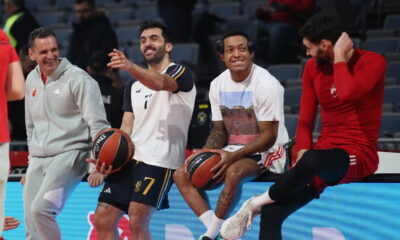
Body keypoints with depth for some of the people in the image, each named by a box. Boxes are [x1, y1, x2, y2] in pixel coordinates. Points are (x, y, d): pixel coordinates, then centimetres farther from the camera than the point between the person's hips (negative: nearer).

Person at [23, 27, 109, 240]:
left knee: (41, 209, -25)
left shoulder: (77, 78, -10)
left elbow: (97, 123, -13)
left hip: (69, 154, -7)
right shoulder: (32, 80, 12)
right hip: (38, 159, 7)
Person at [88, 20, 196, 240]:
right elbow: (127, 127, 17)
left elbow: (161, 83, -24)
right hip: (130, 157, 7)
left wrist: (130, 67, -45)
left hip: (159, 160, -7)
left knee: (137, 222, -19)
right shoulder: (134, 86, 23)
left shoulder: (180, 74, 1)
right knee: (102, 220, 0)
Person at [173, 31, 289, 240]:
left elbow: (269, 136, -17)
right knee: (182, 174, -8)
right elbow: (219, 130, 11)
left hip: (267, 151, -7)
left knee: (234, 172, -37)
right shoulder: (218, 85, 4)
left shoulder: (266, 84, -16)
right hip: (233, 150, 7)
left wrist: (234, 156, -27)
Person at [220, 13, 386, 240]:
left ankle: (256, 203, -15)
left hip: (359, 155, -6)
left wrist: (339, 58, -15)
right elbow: (305, 121, 11)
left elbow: (347, 93, -31)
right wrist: (302, 152, -7)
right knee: (272, 211, -13)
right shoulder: (313, 68, 9)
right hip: (325, 154, 6)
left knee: (312, 160, -39)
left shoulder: (372, 62, -10)